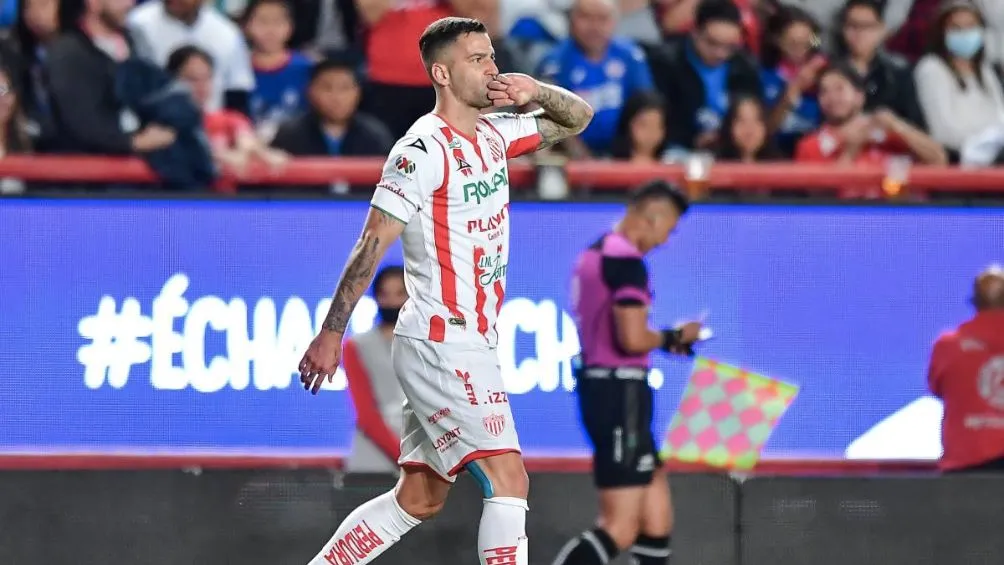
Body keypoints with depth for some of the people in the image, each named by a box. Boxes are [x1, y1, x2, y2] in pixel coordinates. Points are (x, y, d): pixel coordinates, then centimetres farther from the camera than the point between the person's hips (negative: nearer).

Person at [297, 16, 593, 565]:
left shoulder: (493, 135, 11)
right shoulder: (424, 149, -13)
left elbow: (577, 118, 23)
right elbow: (372, 244, -16)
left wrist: (537, 92, 1)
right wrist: (332, 332, -19)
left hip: (466, 345, 9)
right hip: (441, 342, -9)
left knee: (419, 500, 12)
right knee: (508, 480, -15)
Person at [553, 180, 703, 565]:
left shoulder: (594, 254, 15)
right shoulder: (626, 261, -16)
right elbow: (632, 339, -24)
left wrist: (665, 341, 16)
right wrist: (673, 338, -5)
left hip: (597, 385, 11)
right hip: (621, 392, -11)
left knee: (656, 514, 15)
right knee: (620, 529, -11)